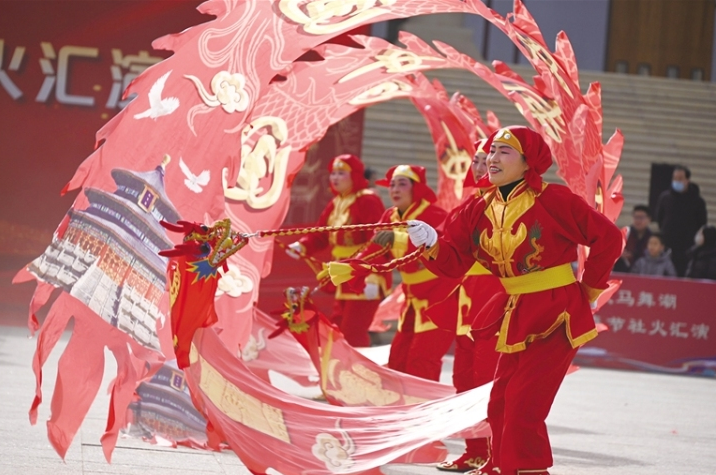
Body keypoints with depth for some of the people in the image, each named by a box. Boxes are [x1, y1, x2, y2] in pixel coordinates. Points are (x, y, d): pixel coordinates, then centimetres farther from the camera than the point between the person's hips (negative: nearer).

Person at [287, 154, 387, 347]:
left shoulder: (368, 201, -15)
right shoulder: (336, 204, 14)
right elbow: (320, 235, 12)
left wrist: (373, 277, -29)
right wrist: (301, 246, -9)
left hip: (365, 280, -10)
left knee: (353, 330, -14)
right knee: (338, 327, 14)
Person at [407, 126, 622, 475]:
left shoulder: (553, 200, -15)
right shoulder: (480, 210, 3)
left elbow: (607, 238, -11)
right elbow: (454, 262, 1)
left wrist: (589, 289, -5)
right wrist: (431, 246, -19)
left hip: (556, 314, -6)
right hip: (516, 315, 6)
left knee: (523, 401, -12)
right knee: (501, 401, 12)